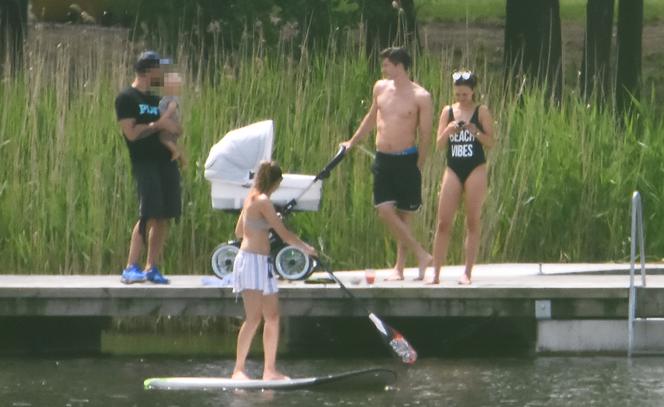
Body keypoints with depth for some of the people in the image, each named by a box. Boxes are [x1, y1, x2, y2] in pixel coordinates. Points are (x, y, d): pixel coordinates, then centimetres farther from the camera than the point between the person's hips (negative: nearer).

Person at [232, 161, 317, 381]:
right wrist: (307, 248, -1)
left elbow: (238, 232, 25)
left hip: (262, 263, 10)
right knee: (254, 318, -12)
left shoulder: (251, 198, 14)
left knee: (272, 317, 7)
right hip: (252, 261, -10)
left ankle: (270, 370, 9)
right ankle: (239, 369, -11)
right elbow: (284, 234, -14)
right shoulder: (263, 201, -14)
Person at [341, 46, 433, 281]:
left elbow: (425, 135, -5)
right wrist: (352, 143, 30)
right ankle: (421, 256, 0)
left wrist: (417, 167, -5)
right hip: (383, 160, 5)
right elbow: (371, 118, 25)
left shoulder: (420, 97, -8)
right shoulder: (380, 88, 9)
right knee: (385, 211, -7)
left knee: (404, 214, 1)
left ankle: (400, 266, 9)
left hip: (406, 160, -5)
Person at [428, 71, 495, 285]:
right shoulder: (448, 112, 8)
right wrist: (448, 131, -14)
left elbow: (491, 142, -3)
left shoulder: (481, 112, 1)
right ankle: (436, 273, -1)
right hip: (453, 169, 2)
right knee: (443, 223, -3)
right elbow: (439, 145, 5)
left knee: (472, 223, -1)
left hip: (475, 169, -2)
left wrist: (476, 132, -19)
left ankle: (467, 272, 2)